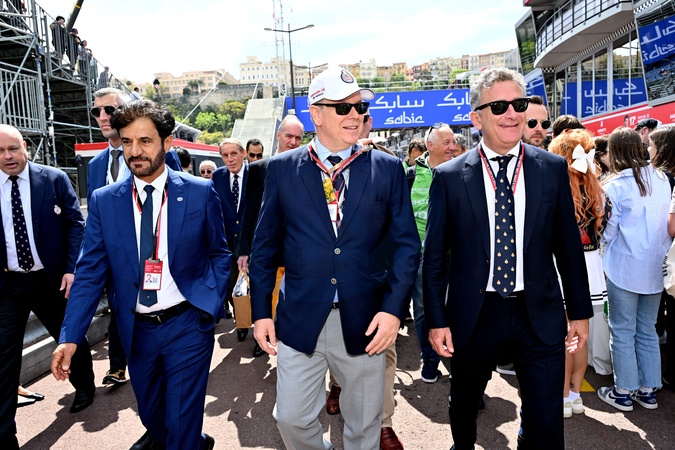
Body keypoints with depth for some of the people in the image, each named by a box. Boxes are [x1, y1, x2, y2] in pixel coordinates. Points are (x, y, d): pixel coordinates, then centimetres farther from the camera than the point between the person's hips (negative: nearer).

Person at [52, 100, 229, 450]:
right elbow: (90, 271, -1)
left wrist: (208, 303, -10)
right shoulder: (103, 201, -2)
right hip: (136, 330, 4)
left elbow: (219, 254, 2)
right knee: (152, 418, 22)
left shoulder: (200, 193, -7)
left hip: (187, 325, -3)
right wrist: (70, 337, -7)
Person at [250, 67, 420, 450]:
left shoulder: (387, 169, 0)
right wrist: (261, 311, 2)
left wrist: (393, 308, -11)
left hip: (366, 322, 0)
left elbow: (407, 244, -1)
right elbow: (265, 245, 5)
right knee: (292, 419, 11)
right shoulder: (282, 169, 1)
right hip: (300, 321, 0)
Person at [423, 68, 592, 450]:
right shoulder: (449, 177, -6)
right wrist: (437, 320, -4)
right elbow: (435, 255, -3)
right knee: (464, 407, 21)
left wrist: (580, 310, 8)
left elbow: (568, 244, 6)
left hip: (540, 317, 1)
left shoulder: (553, 168, 0)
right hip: (473, 316, 0)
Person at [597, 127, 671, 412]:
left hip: (624, 269, -5)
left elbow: (606, 233, -9)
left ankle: (623, 392, 15)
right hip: (654, 269, 5)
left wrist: (603, 241, 11)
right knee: (647, 331, 15)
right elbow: (669, 225, 8)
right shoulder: (662, 180, 2)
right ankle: (649, 390, 24)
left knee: (622, 332, 6)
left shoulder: (615, 187, -14)